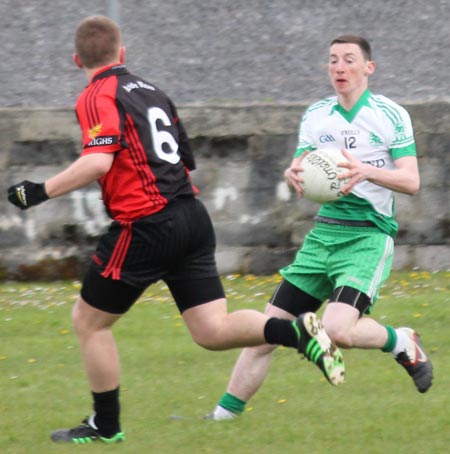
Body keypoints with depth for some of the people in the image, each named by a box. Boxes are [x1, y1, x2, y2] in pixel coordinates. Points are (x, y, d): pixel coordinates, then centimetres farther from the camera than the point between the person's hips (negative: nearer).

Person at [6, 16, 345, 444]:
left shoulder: (97, 97, -7)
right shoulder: (151, 92, 18)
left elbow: (98, 162, -22)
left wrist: (42, 191, -15)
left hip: (146, 227, -7)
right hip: (192, 216, 7)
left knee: (88, 321, 11)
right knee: (213, 331, 5)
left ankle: (106, 426, 17)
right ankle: (299, 332, -16)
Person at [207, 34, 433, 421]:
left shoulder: (391, 115, -4)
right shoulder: (316, 116, 10)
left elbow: (411, 182, -9)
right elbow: (301, 170, 8)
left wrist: (367, 171, -26)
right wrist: (294, 174, -16)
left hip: (369, 236, -5)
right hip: (323, 233, 5)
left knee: (337, 329, -26)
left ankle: (403, 344, 3)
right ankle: (223, 416, 7)